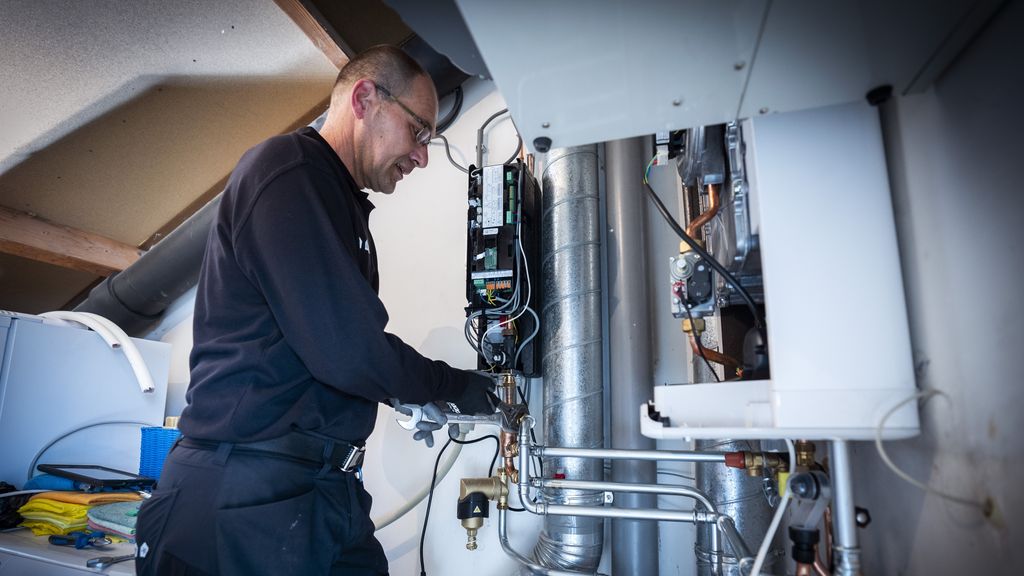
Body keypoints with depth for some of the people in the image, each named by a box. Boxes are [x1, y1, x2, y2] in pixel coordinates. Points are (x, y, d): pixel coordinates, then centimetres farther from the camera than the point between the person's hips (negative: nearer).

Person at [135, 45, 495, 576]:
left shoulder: (341, 205, 17)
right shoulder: (285, 169, -14)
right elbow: (347, 350, -21)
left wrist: (412, 399, 13)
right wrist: (454, 386, -7)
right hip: (247, 497, -9)